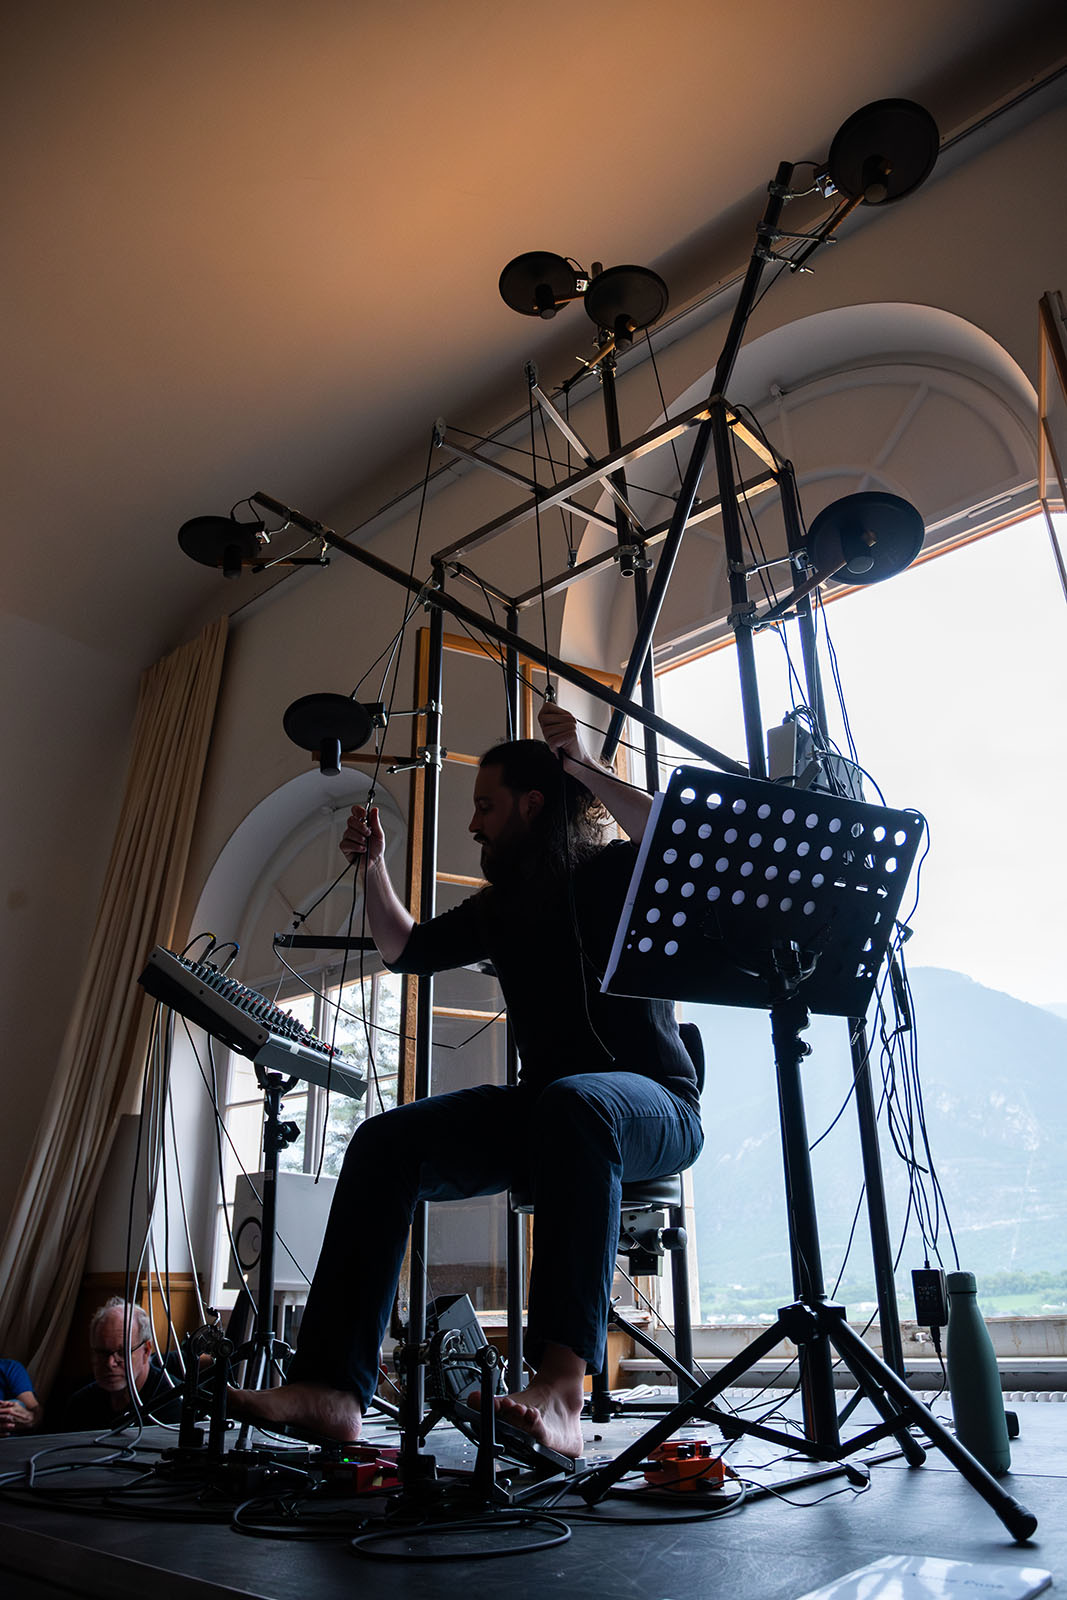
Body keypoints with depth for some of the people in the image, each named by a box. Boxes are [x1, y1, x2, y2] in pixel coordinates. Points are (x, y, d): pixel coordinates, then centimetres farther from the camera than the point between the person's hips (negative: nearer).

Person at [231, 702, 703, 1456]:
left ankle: (561, 1387, -46)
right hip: (541, 1104, 6)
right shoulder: (502, 904, 18)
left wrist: (586, 770, -22)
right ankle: (333, 1386, -22)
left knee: (572, 1104, -42)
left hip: (653, 1103, -6)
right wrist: (374, 865, 12)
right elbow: (408, 949, 26)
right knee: (386, 1140, -16)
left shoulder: (615, 871, -1)